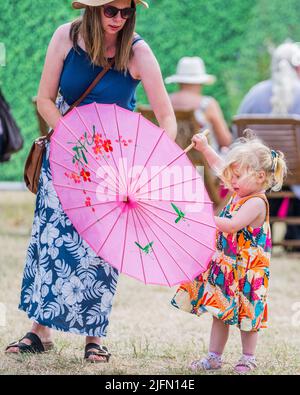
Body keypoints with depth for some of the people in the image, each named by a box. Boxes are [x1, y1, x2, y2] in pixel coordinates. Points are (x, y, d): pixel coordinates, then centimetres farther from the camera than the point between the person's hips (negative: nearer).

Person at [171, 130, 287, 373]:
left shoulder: (256, 203, -20)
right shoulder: (240, 194, 7)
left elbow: (232, 225, -31)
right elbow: (220, 167, 21)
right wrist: (205, 148, 18)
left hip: (246, 269, -9)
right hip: (225, 266, 9)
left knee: (246, 315, 3)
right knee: (220, 312, 11)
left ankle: (248, 358, 16)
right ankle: (214, 357, 17)